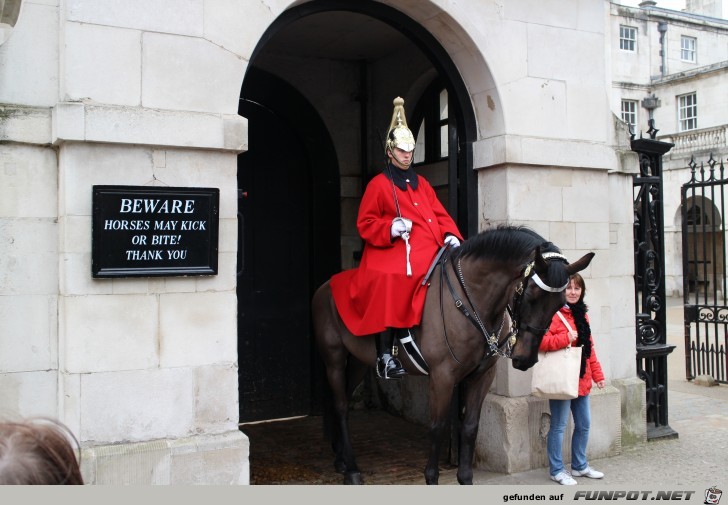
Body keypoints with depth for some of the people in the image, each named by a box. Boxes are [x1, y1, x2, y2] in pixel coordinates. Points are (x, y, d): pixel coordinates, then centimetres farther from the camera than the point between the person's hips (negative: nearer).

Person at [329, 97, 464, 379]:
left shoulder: (421, 184, 22)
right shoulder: (378, 185, 5)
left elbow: (440, 215, 18)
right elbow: (365, 224, 1)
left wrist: (451, 236, -2)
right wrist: (390, 228, -17)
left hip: (428, 253, 6)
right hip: (394, 253, -6)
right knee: (390, 291, -30)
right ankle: (385, 356, -24)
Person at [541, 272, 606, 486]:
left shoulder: (581, 315, 15)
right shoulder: (554, 313, -11)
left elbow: (589, 347, 20)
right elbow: (541, 341, -22)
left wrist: (597, 374, 16)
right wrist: (566, 338, -23)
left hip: (581, 380, 8)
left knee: (584, 424, 16)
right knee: (559, 426, 1)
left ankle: (580, 466, 32)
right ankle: (556, 470, 13)